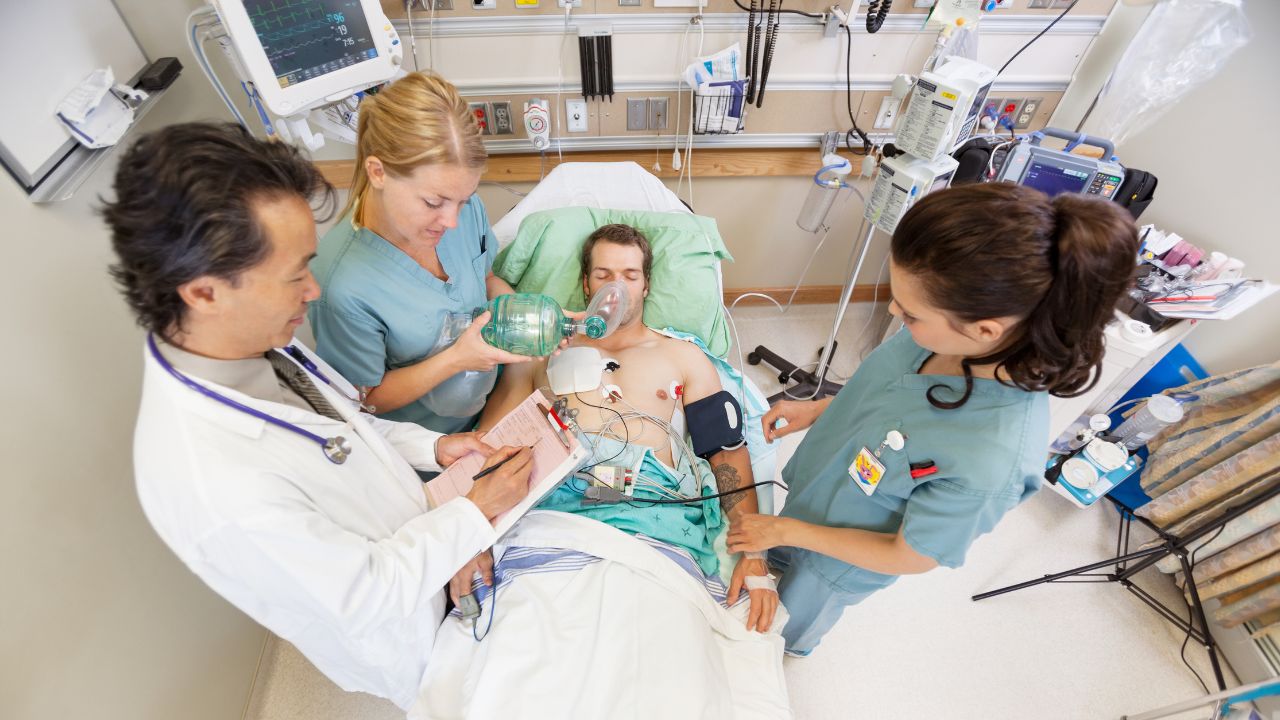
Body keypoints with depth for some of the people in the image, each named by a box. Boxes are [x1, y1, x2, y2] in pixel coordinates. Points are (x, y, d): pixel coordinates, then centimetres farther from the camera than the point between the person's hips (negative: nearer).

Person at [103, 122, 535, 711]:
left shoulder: (250, 343, -18)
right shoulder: (218, 483, -43)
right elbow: (369, 593, -29)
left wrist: (432, 446, -8)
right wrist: (476, 511, -21)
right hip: (396, 638, -5)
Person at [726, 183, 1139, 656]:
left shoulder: (989, 463, -44)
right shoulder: (951, 330, -26)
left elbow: (910, 558, -25)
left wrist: (787, 531, -19)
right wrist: (818, 410, -11)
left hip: (839, 563, -4)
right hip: (814, 487, 4)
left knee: (784, 630, 30)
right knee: (774, 562, 35)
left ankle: (789, 652, 64)